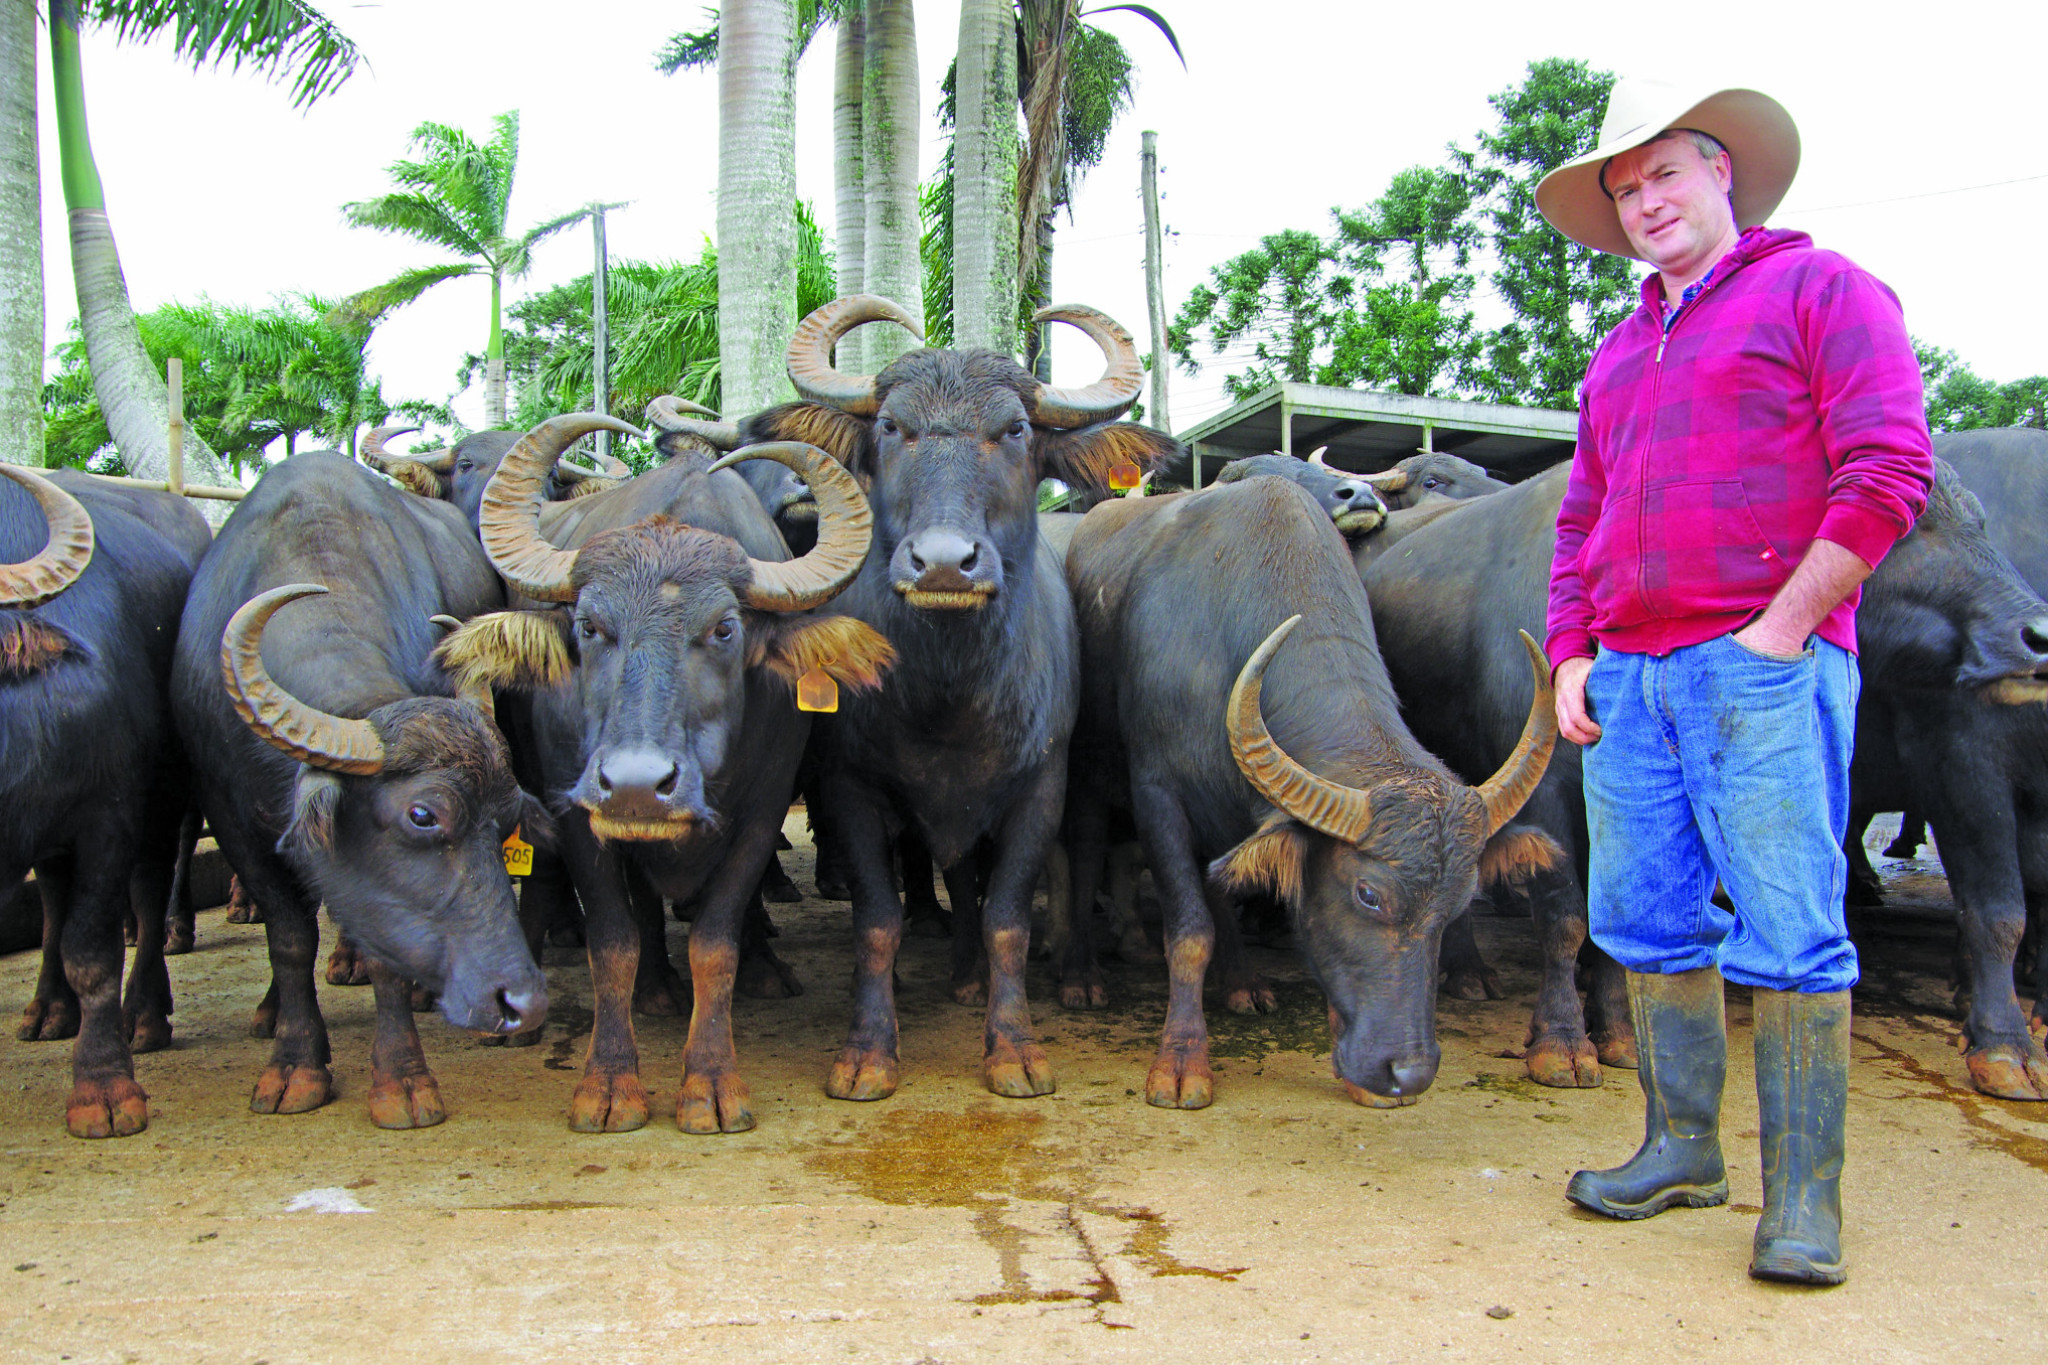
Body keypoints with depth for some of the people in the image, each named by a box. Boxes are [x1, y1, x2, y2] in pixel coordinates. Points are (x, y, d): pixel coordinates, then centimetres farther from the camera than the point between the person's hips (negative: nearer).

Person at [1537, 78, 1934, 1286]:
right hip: (1628, 678, 7)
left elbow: (1890, 475, -9)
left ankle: (1804, 1197, 5)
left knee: (1790, 930, -5)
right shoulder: (1619, 355, 22)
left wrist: (1781, 629, -14)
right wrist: (1571, 656, 11)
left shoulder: (1820, 290, 2)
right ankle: (1683, 1150, 23)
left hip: (1765, 666, -7)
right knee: (1648, 917, 9)